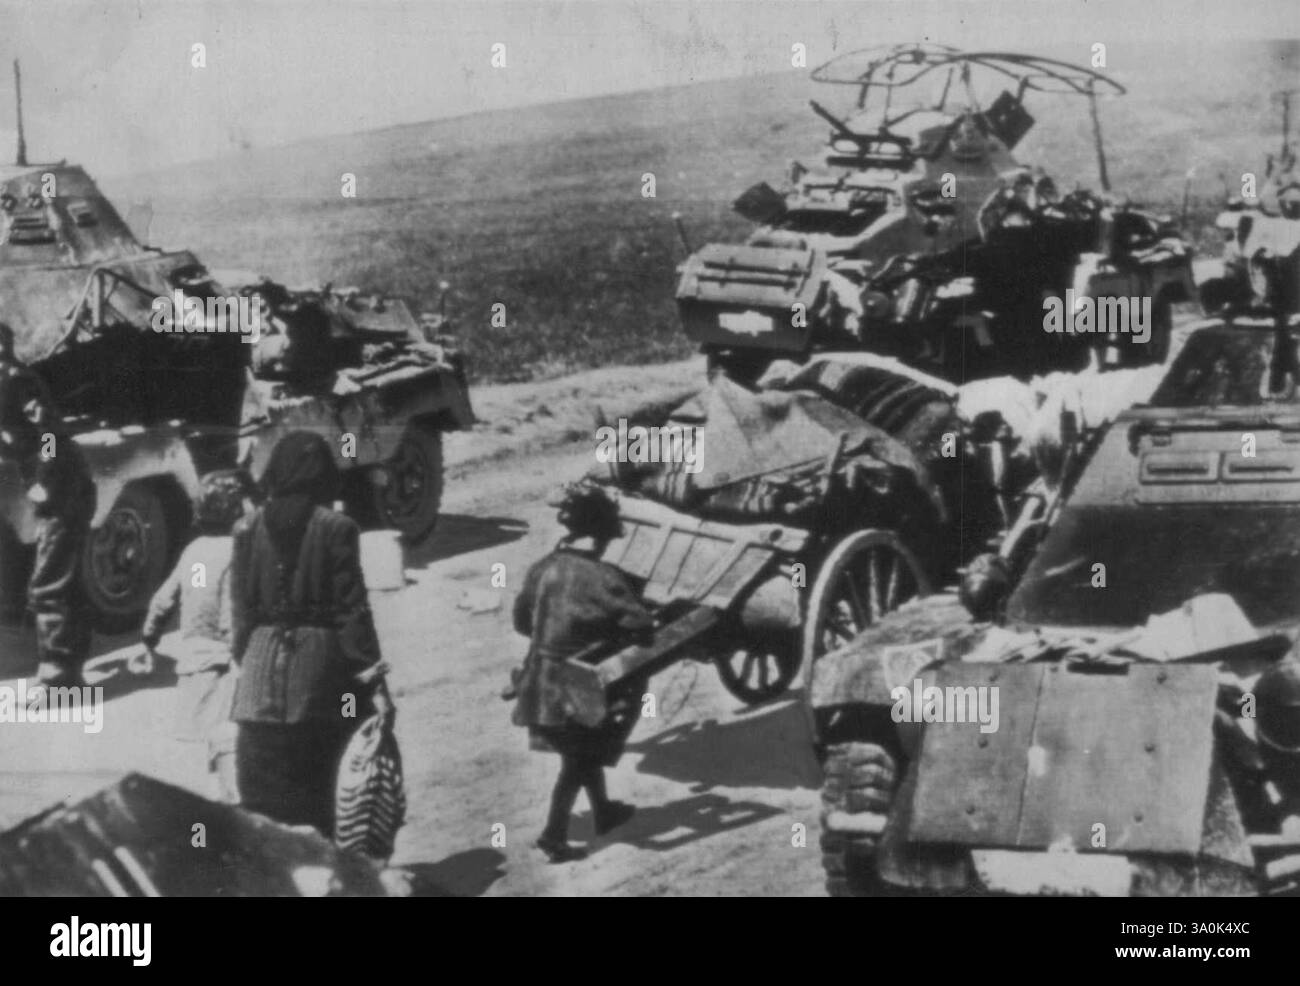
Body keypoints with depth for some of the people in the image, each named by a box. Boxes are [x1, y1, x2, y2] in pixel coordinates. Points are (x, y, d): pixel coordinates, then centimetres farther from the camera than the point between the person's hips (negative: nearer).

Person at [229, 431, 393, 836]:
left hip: (261, 670, 2)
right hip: (320, 667, -2)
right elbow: (351, 609, -7)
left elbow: (241, 609, 5)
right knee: (314, 796, 6)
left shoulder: (248, 528, 2)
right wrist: (374, 682, -3)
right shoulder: (335, 528, -6)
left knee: (260, 806, 8)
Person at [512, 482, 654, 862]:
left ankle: (603, 811, 40)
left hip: (540, 685, 6)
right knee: (579, 762, 10)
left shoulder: (542, 570, -1)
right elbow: (639, 624, -22)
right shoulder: (601, 577, -19)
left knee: (584, 754, 25)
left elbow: (521, 621, 10)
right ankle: (553, 835, 9)